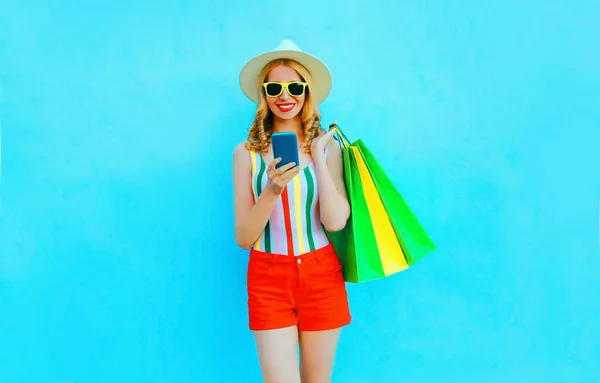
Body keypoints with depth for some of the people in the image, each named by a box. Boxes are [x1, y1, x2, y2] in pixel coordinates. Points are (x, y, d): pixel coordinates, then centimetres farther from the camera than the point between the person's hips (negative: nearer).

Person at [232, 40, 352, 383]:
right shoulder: (247, 152, -2)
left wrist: (319, 158, -11)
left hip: (321, 276, 1)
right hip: (268, 278, -1)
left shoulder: (328, 146, 0)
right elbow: (244, 237, -4)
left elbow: (336, 221, -11)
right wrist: (272, 190, -20)